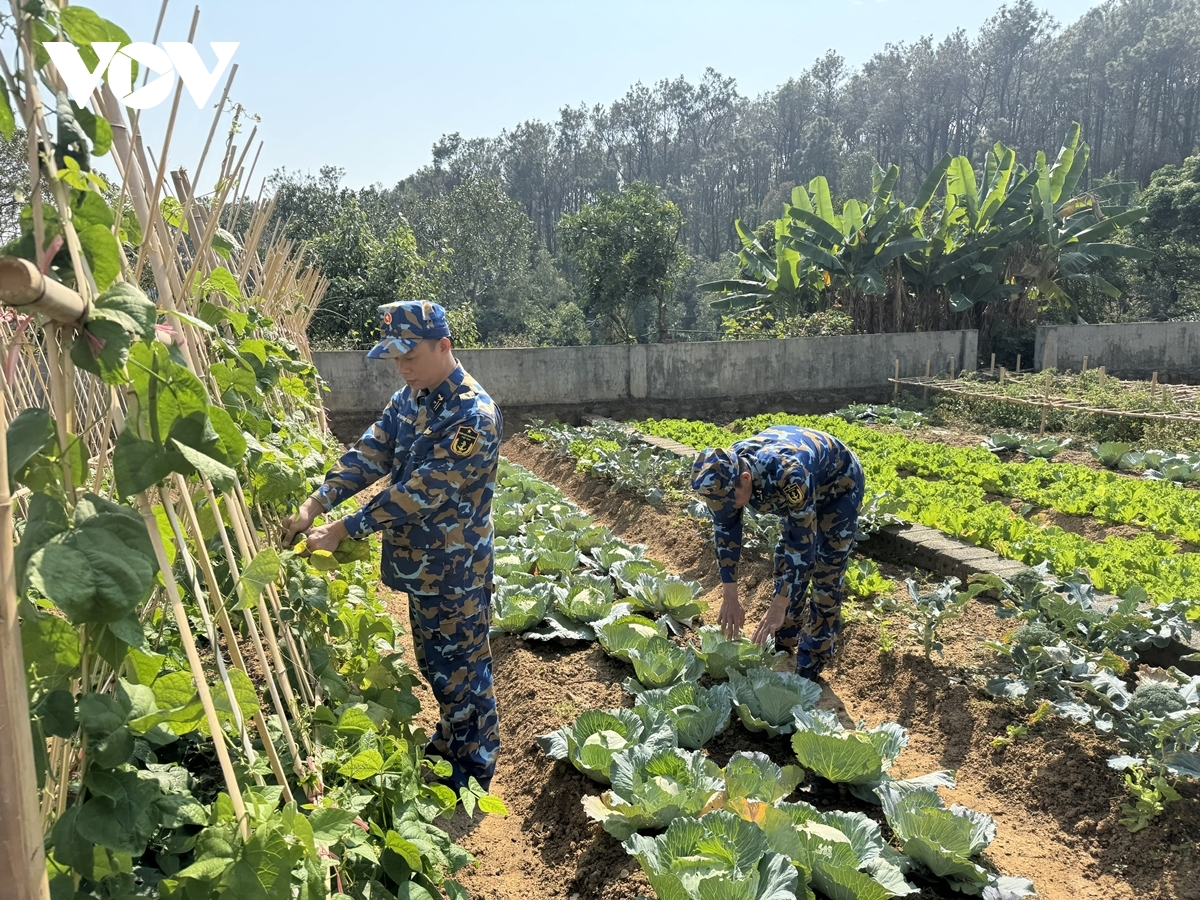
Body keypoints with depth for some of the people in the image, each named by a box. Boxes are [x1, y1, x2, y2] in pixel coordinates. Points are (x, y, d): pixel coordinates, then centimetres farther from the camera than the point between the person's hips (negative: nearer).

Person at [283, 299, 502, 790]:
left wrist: (344, 529, -24)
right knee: (433, 661, 22)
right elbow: (369, 453, 0)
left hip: (455, 570, -8)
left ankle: (474, 767, 26)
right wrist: (315, 503, -14)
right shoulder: (408, 399, 4)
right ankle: (449, 741, 42)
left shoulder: (473, 414, -24)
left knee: (460, 667, 7)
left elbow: (421, 491, -27)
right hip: (417, 562, 8)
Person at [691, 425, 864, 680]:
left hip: (838, 485, -6)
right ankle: (783, 641, 25)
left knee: (826, 575, -6)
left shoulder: (788, 474, -45)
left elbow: (802, 542, -38)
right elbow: (725, 531, -14)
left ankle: (811, 663, 4)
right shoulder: (725, 473, -25)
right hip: (799, 493, 6)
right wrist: (730, 598, -14)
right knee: (786, 564, 9)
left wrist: (778, 607, -34)